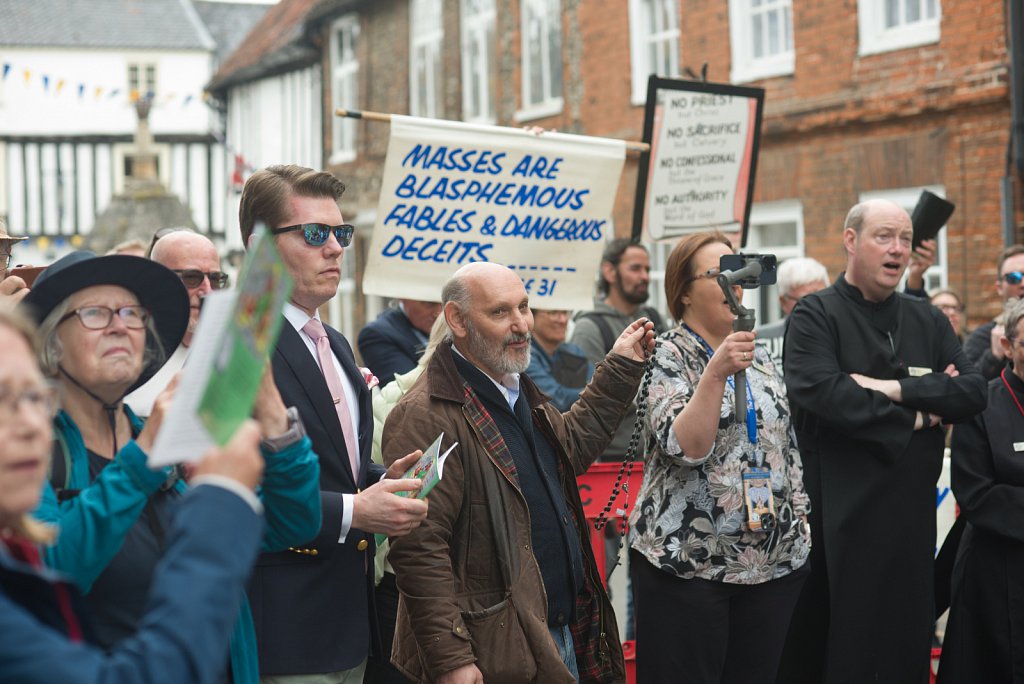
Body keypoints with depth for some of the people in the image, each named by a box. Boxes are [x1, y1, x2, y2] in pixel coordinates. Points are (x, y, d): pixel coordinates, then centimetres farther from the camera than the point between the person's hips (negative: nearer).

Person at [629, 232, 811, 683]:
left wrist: (799, 517, 14)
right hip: (687, 561, -6)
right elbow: (685, 446, -21)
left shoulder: (759, 357, 13)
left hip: (774, 558, 6)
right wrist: (716, 372, -30)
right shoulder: (666, 358, -7)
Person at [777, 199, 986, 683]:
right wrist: (913, 417, -11)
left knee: (905, 641, 10)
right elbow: (820, 391, -21)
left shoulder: (927, 320, 13)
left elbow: (974, 390, 1)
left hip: (911, 509, 5)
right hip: (839, 513, -5)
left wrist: (895, 389, -13)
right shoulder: (816, 315, -4)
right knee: (836, 644, 0)